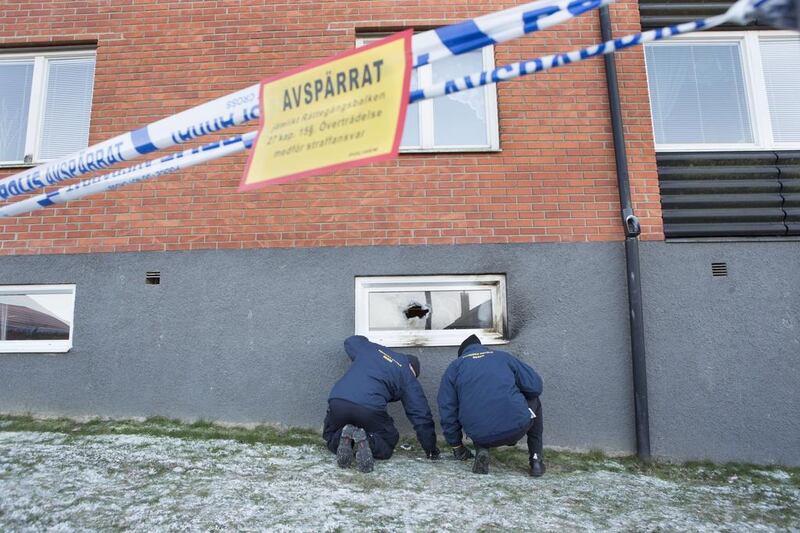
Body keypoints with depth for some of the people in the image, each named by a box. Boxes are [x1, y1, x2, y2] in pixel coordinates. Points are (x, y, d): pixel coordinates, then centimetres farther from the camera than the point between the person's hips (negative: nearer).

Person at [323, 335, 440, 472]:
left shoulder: (371, 348, 24)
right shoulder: (409, 378, 15)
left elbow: (350, 341, 44)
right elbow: (421, 415, 16)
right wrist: (431, 449, 26)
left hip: (337, 401, 3)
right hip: (370, 408, -3)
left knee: (331, 437, 29)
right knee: (388, 442, 23)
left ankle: (341, 438, -7)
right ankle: (369, 441, -11)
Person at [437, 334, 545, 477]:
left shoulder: (454, 367, 17)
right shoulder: (503, 356, 18)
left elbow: (447, 409, 12)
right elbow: (535, 386, 11)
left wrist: (456, 445, 23)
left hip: (481, 436, 1)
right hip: (517, 428, -1)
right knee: (533, 401, 31)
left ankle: (481, 451, 7)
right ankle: (536, 460, 23)